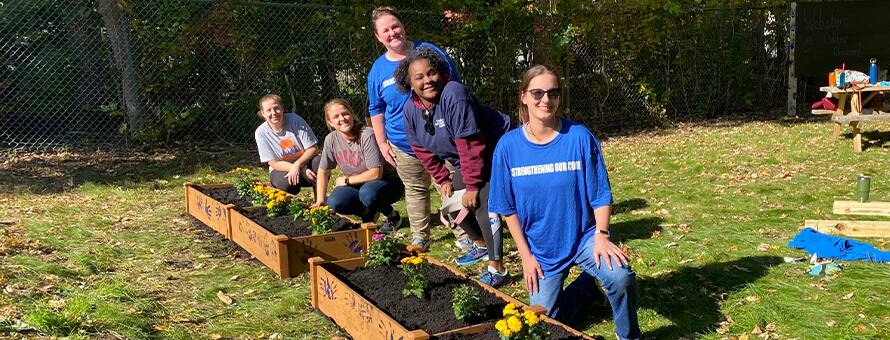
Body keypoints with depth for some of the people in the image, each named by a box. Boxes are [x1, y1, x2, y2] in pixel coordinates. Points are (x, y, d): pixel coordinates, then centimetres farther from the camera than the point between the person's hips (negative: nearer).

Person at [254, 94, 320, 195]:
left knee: (318, 162, -33)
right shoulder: (261, 132, -11)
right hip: (282, 169, -1)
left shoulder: (294, 119, -12)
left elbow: (313, 148, -11)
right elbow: (274, 163, -12)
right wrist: (303, 170, -26)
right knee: (286, 182, -36)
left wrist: (297, 165, -30)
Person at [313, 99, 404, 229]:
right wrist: (320, 201, -5)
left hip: (387, 181, -5)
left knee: (367, 192, -37)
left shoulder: (367, 135, -23)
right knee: (334, 203, -23)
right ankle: (368, 213, 7)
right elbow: (323, 172, 4)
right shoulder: (331, 140, -6)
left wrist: (346, 180, -13)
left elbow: (376, 174, -23)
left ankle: (392, 216, -5)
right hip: (358, 185, 5)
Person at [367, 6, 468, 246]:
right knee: (415, 190, 13)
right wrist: (382, 143, 6)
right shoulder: (378, 70, 1)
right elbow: (376, 110, 11)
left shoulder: (430, 52, -5)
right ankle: (420, 237, 28)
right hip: (404, 145, 2)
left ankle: (463, 235, 16)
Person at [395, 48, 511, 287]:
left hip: (493, 153, -8)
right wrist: (443, 180, 5)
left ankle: (497, 269, -8)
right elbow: (423, 151, 7)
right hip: (464, 161, 9)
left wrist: (472, 186, -26)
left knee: (483, 207, -20)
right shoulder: (411, 109, -6)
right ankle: (481, 246, 38)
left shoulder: (453, 95, -31)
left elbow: (470, 144, -30)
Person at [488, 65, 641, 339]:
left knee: (621, 277, -30)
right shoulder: (508, 146, -9)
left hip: (583, 235, -2)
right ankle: (586, 284, 36)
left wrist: (601, 235, -22)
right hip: (540, 247, 2)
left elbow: (600, 194, -9)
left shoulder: (579, 137, -14)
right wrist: (525, 255, -6)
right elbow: (508, 208, -3)